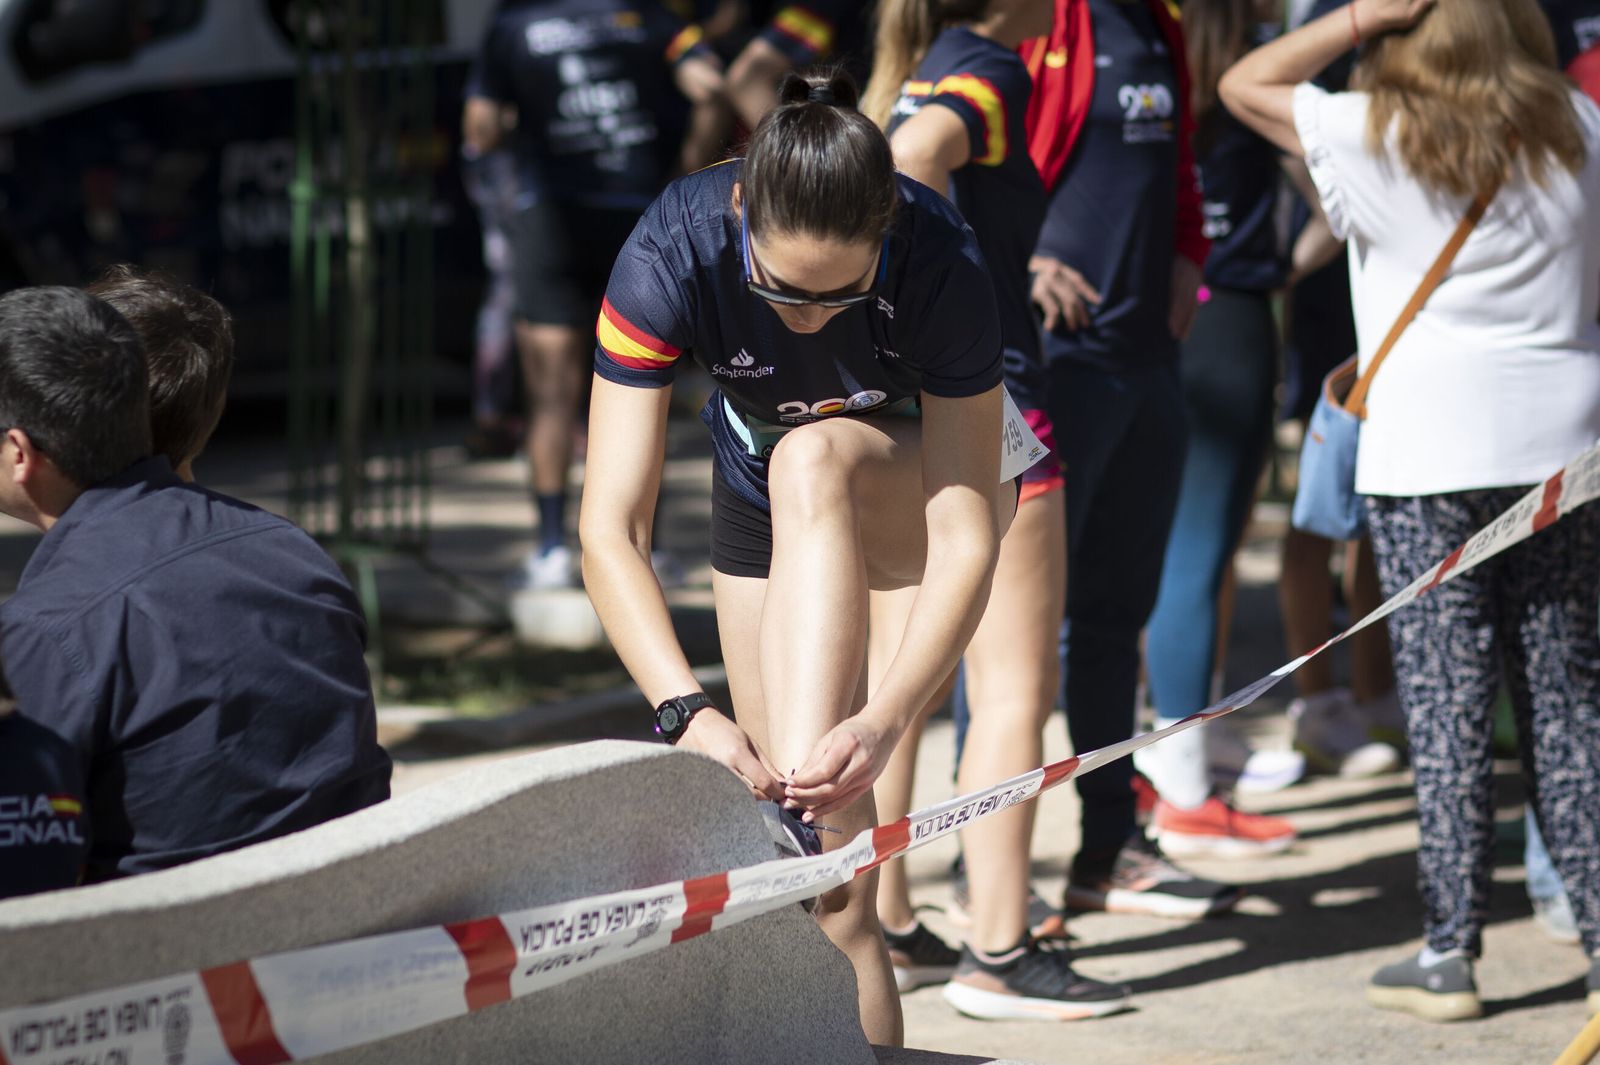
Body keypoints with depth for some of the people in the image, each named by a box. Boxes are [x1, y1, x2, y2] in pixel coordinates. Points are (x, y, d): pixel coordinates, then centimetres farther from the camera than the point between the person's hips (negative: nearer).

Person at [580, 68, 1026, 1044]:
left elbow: (966, 538, -34)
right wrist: (689, 712, -49)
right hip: (765, 497, 2)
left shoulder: (942, 262, -36)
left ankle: (803, 824, -46)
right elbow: (610, 530, -35)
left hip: (915, 486, -2)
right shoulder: (674, 252, -33)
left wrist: (885, 720, -50)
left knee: (811, 461, -39)